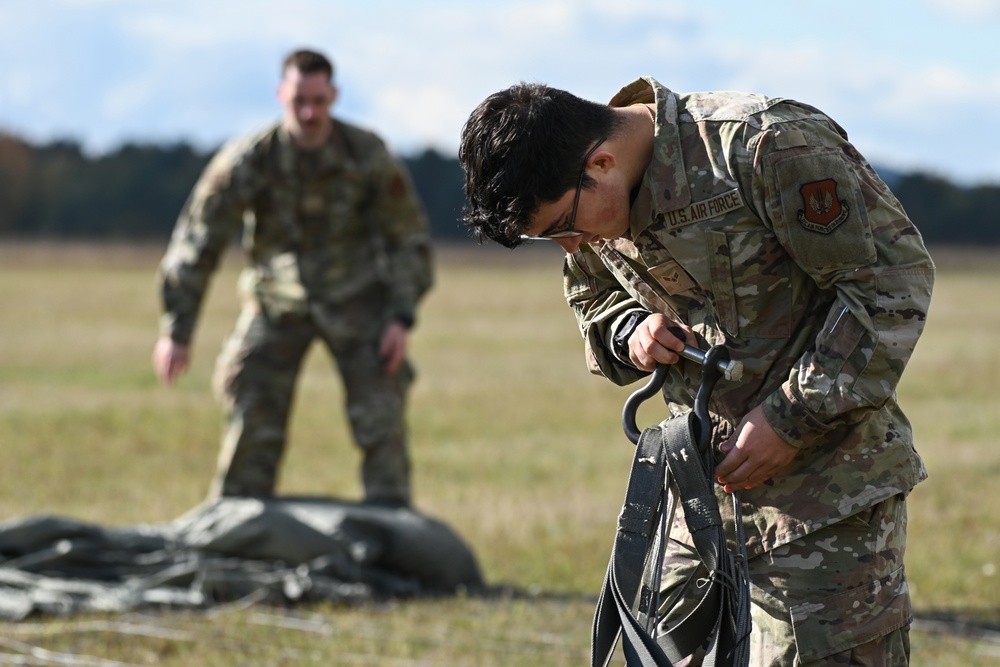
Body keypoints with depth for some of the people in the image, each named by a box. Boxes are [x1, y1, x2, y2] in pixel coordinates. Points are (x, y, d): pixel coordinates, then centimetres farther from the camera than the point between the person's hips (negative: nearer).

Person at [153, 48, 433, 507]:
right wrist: (176, 331, -18)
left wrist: (402, 318, -16)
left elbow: (408, 237, -8)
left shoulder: (368, 155, -19)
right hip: (277, 304, 0)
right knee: (253, 426, -5)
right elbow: (197, 241, -16)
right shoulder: (249, 160, -21)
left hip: (355, 301, 0)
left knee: (382, 421, -10)